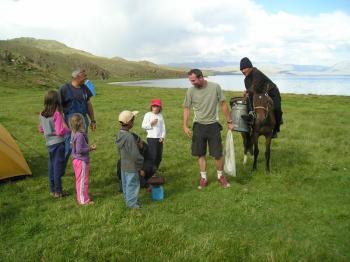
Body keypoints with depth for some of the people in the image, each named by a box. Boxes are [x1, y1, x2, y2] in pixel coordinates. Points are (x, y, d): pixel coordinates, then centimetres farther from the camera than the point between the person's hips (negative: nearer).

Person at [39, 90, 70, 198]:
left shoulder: (42, 115, 2)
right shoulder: (57, 114, -19)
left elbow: (41, 130, 12)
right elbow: (60, 132, -20)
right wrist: (68, 129, -3)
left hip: (49, 144, 7)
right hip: (58, 143, -6)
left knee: (51, 167, 15)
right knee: (58, 167, 2)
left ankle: (52, 190, 25)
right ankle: (58, 191, 10)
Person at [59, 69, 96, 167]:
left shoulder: (84, 88, 7)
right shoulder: (64, 88, -10)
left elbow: (89, 105, 15)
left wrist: (93, 120, 14)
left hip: (83, 120, 5)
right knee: (68, 147, -3)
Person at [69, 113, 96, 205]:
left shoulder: (74, 133, 5)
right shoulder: (80, 135, -24)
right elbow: (79, 150, -25)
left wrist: (89, 147, 11)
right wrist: (90, 148, -16)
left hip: (77, 160, 10)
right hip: (81, 161, -10)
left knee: (79, 180, 20)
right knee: (83, 181, 2)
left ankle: (80, 197, 32)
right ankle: (83, 200, 12)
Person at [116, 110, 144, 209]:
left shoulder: (120, 135, 0)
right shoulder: (129, 137, -28)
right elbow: (135, 154, -23)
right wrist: (140, 165, -10)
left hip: (123, 165, 9)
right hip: (131, 167, -9)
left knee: (125, 184, 20)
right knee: (133, 184, 6)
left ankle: (128, 199, 35)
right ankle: (132, 203, 18)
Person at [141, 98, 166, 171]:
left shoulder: (160, 115, 13)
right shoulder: (148, 115, -2)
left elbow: (163, 127, 10)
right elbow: (143, 126, -6)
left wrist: (163, 136, -1)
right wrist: (151, 124, -20)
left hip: (159, 139, 5)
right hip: (151, 138, -5)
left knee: (159, 156, 9)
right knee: (153, 155, -9)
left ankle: (156, 170, 24)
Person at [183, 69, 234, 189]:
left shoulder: (215, 87, -10)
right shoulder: (190, 90, -7)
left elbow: (223, 104, -3)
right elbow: (186, 108, 0)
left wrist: (229, 121, 0)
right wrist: (185, 126, -6)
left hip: (213, 125, -1)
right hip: (199, 126, 1)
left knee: (218, 154, 3)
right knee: (200, 154, 9)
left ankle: (220, 176, 25)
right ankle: (203, 178, 24)